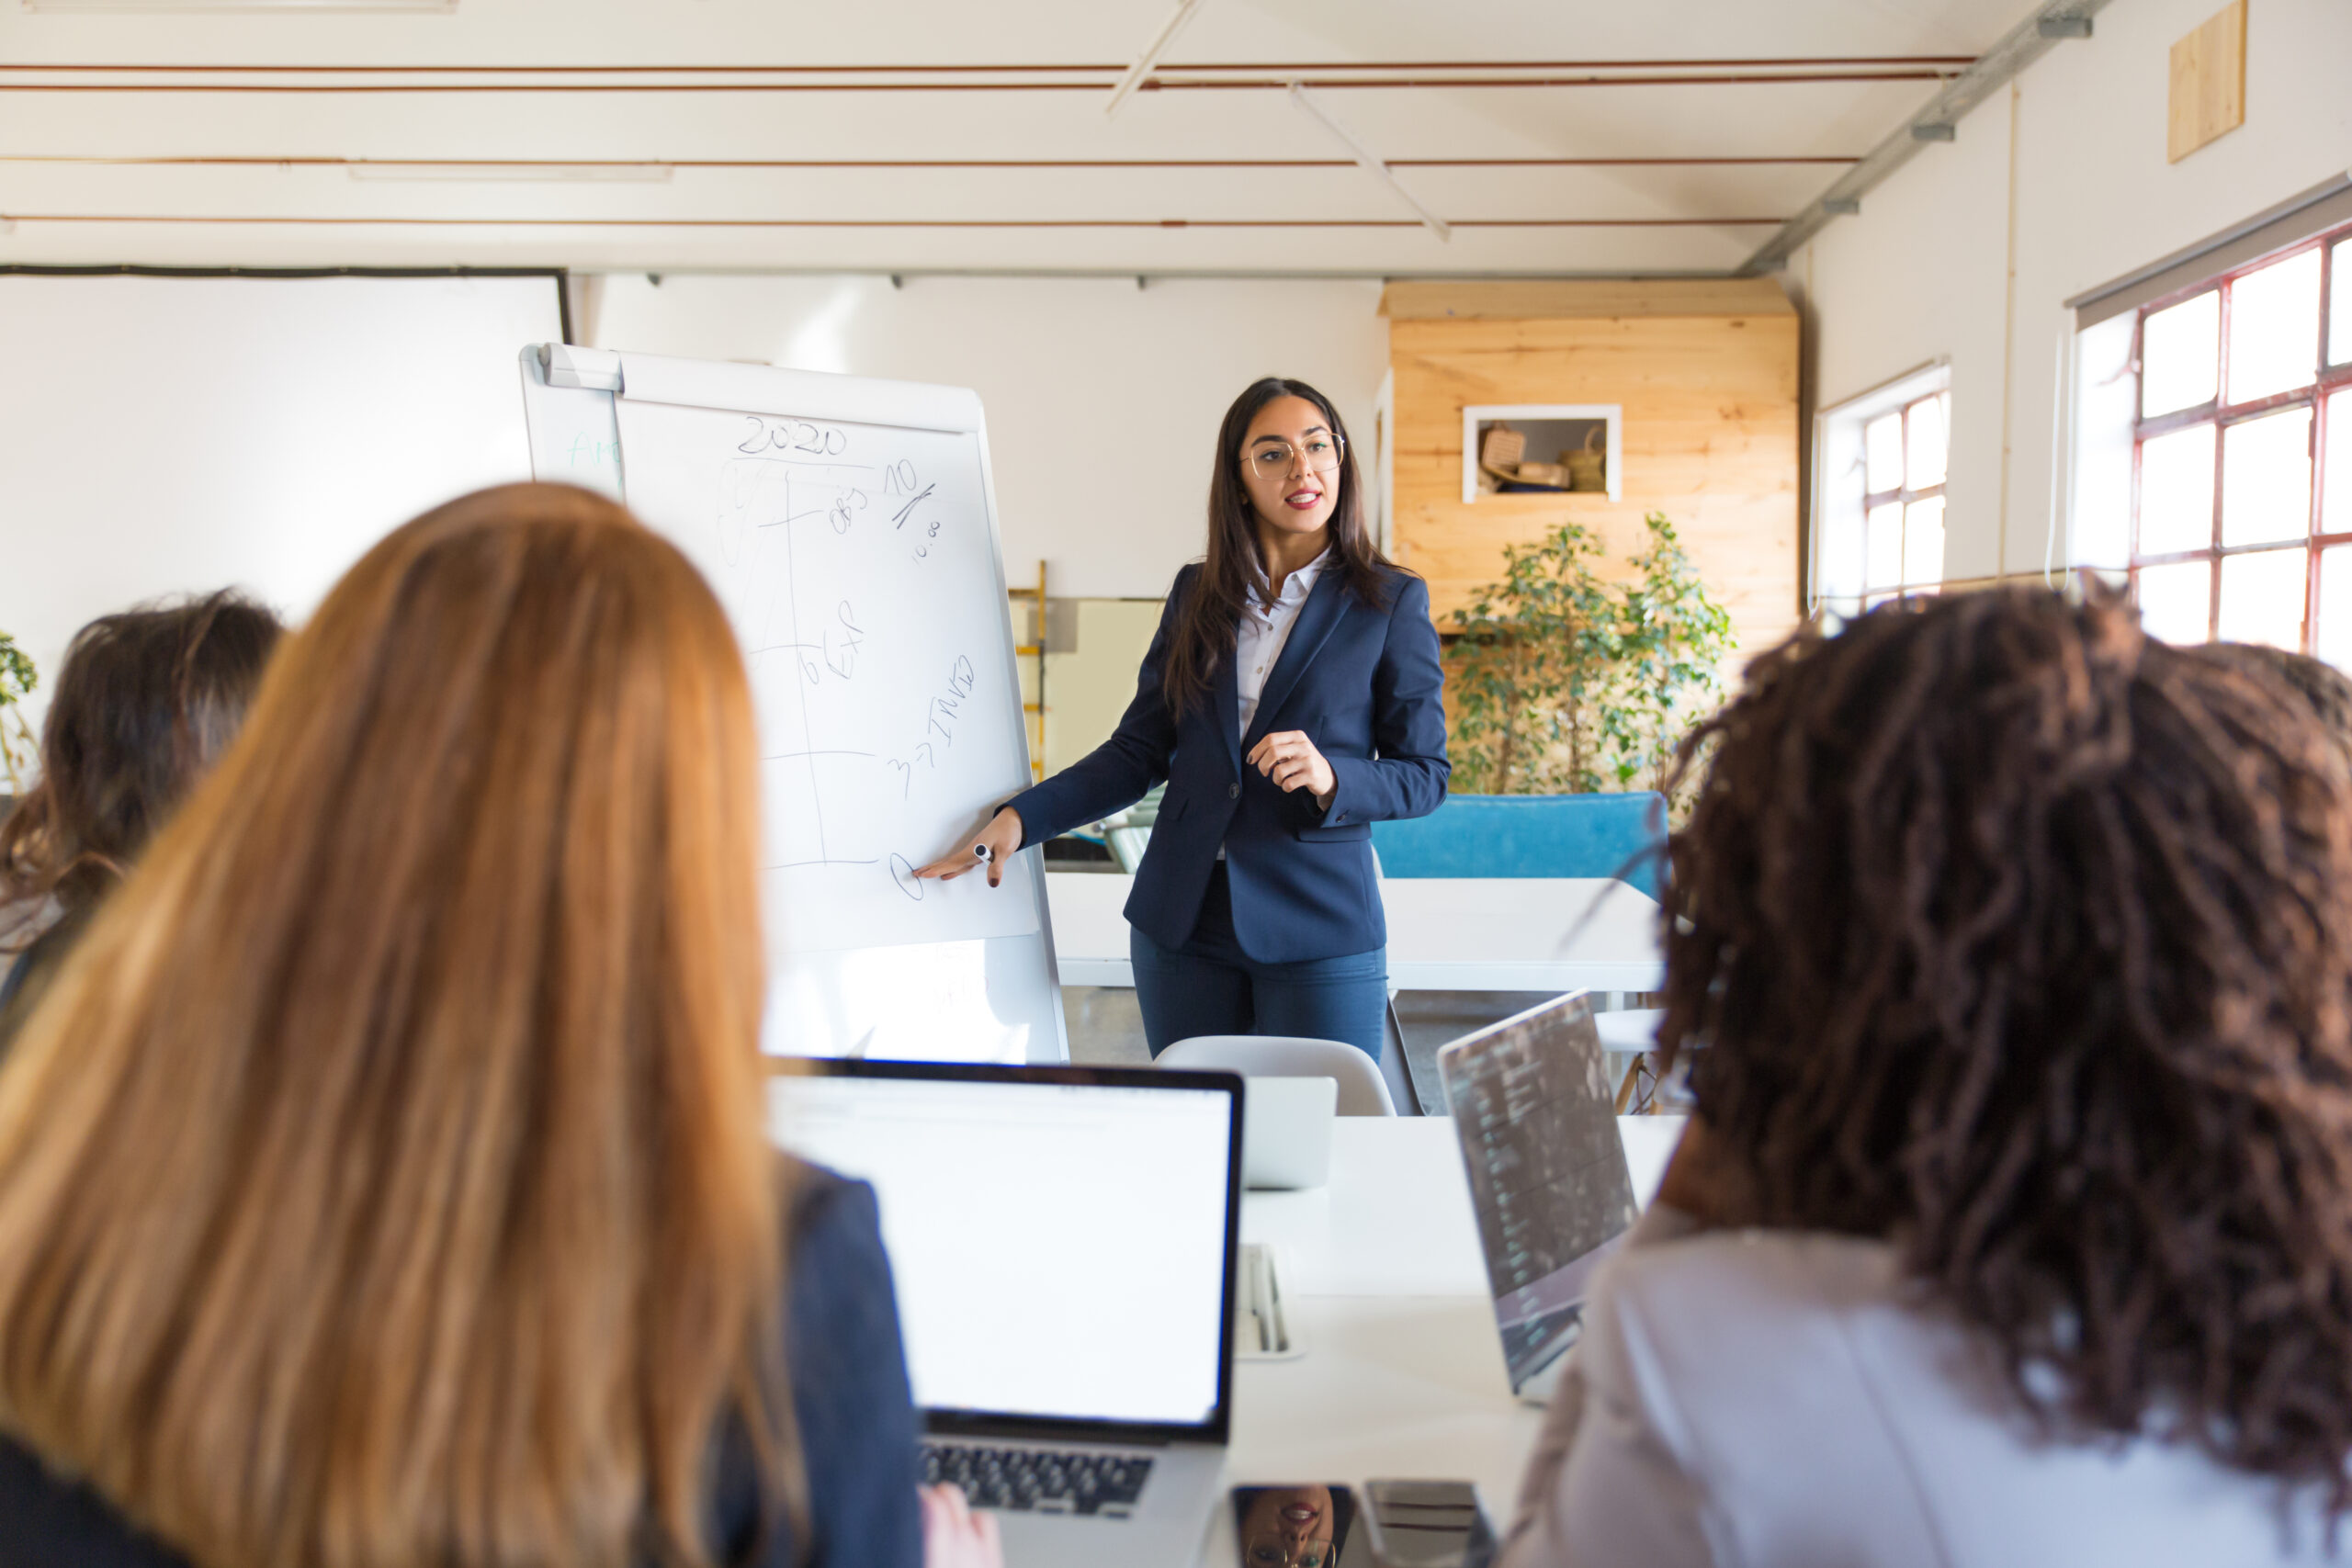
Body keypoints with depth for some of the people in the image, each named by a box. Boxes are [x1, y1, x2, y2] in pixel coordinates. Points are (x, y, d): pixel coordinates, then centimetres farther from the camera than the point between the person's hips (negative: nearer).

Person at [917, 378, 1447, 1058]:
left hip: (1319, 934, -3)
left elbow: (1424, 775, 0)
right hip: (1181, 926, 3)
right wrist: (1019, 817, -2)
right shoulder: (1197, 594, 9)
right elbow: (1138, 752, 9)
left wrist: (1330, 779, -20)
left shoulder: (1391, 601, 0)